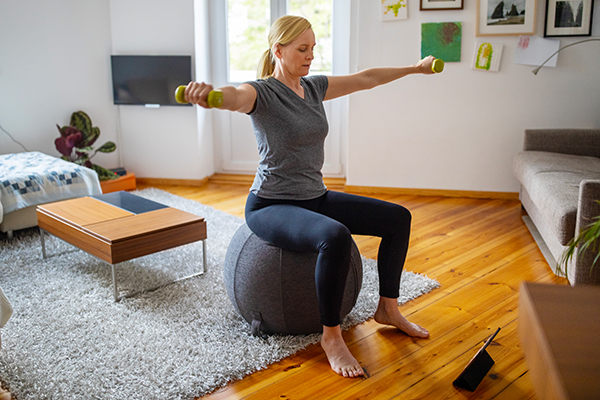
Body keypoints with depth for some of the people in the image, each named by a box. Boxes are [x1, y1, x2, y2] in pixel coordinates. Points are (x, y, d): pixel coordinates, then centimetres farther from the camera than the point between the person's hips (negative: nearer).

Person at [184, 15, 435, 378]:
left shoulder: (313, 87, 8)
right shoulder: (262, 92, -14)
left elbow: (365, 79, 18)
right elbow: (234, 96, -38)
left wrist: (416, 68, 26)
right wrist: (207, 93, -62)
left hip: (316, 199, 8)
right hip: (270, 207, -8)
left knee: (398, 218, 5)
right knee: (336, 236, -37)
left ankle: (388, 308, 18)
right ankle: (331, 336, -17)